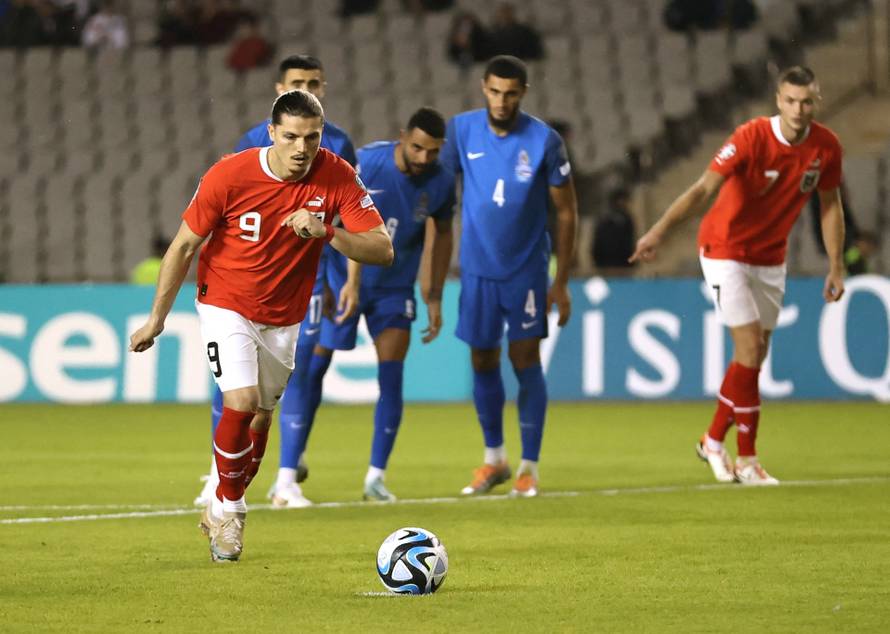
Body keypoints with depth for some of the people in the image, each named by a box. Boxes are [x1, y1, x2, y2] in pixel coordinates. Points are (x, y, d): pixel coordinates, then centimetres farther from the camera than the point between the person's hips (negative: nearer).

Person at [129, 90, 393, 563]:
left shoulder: (336, 177, -17)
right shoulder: (230, 175, -22)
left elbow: (382, 249, -18)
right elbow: (183, 246, -10)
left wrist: (326, 232, -35)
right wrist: (157, 319, -5)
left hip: (283, 318, 3)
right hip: (226, 306, -3)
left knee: (260, 420, 12)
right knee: (241, 403, -21)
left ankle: (221, 511, 35)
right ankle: (229, 506, 2)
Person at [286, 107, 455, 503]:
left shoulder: (440, 183, -10)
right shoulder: (365, 163, -22)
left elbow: (443, 234, 7)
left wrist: (435, 298, 6)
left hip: (395, 289, 2)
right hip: (343, 281, -2)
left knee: (391, 378, -8)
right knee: (314, 369, 5)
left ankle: (376, 477, -2)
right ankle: (295, 460, 21)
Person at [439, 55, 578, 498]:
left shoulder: (544, 140, -12)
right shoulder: (461, 130, -6)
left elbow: (566, 210, -4)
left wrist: (561, 282, -6)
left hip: (526, 269, -2)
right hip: (477, 268, 2)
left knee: (526, 361, -6)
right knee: (483, 362, 9)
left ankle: (529, 468, 2)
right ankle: (494, 458, 26)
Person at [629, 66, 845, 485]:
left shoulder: (826, 147, -8)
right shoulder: (752, 137, -24)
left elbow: (830, 205, 6)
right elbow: (704, 188, -32)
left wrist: (836, 268, 5)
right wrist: (660, 230, -44)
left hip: (770, 258, 6)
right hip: (725, 250, -6)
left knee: (755, 356, 8)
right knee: (749, 351, -12)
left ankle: (714, 441, 25)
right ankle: (746, 460, 0)